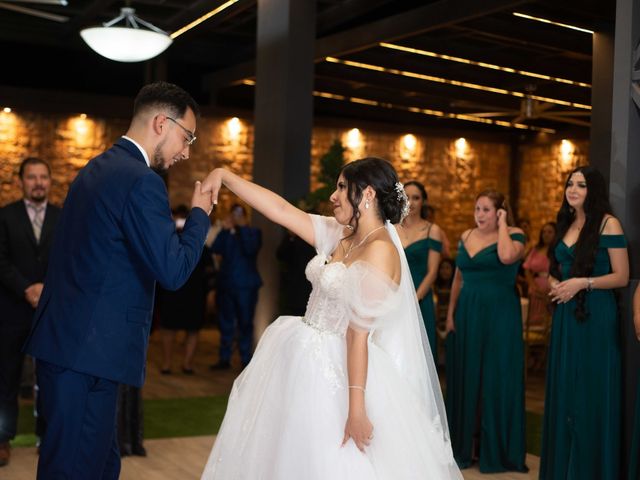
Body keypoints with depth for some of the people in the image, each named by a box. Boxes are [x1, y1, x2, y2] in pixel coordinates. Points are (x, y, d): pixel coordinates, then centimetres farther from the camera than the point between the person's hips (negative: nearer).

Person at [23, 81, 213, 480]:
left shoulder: (97, 168, 15)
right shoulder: (142, 181, -15)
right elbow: (173, 271, -17)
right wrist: (200, 214, -2)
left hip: (63, 342, 10)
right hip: (89, 353, -10)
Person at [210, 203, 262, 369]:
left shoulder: (253, 232, 4)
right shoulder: (226, 234, 13)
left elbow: (250, 250, -16)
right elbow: (215, 249, -4)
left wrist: (243, 228, -14)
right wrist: (225, 230, -10)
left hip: (245, 285, -4)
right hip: (226, 284, 4)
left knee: (245, 323, 1)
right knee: (225, 324, 8)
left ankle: (246, 360, 6)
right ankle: (224, 359, 15)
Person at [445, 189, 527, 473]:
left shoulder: (514, 235, -4)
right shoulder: (466, 237, 10)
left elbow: (506, 256, -27)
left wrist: (502, 224, -14)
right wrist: (450, 313, 9)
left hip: (499, 315, -5)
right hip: (467, 314, 5)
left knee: (496, 378, 0)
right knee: (466, 377, 10)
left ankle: (495, 448, 11)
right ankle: (466, 443, 22)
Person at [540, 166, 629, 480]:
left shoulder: (607, 223, -7)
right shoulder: (565, 224, 13)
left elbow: (622, 277, -10)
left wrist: (582, 283, -19)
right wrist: (556, 284, 1)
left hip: (596, 316, -7)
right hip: (564, 316, 7)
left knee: (592, 394, -2)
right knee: (563, 391, 11)